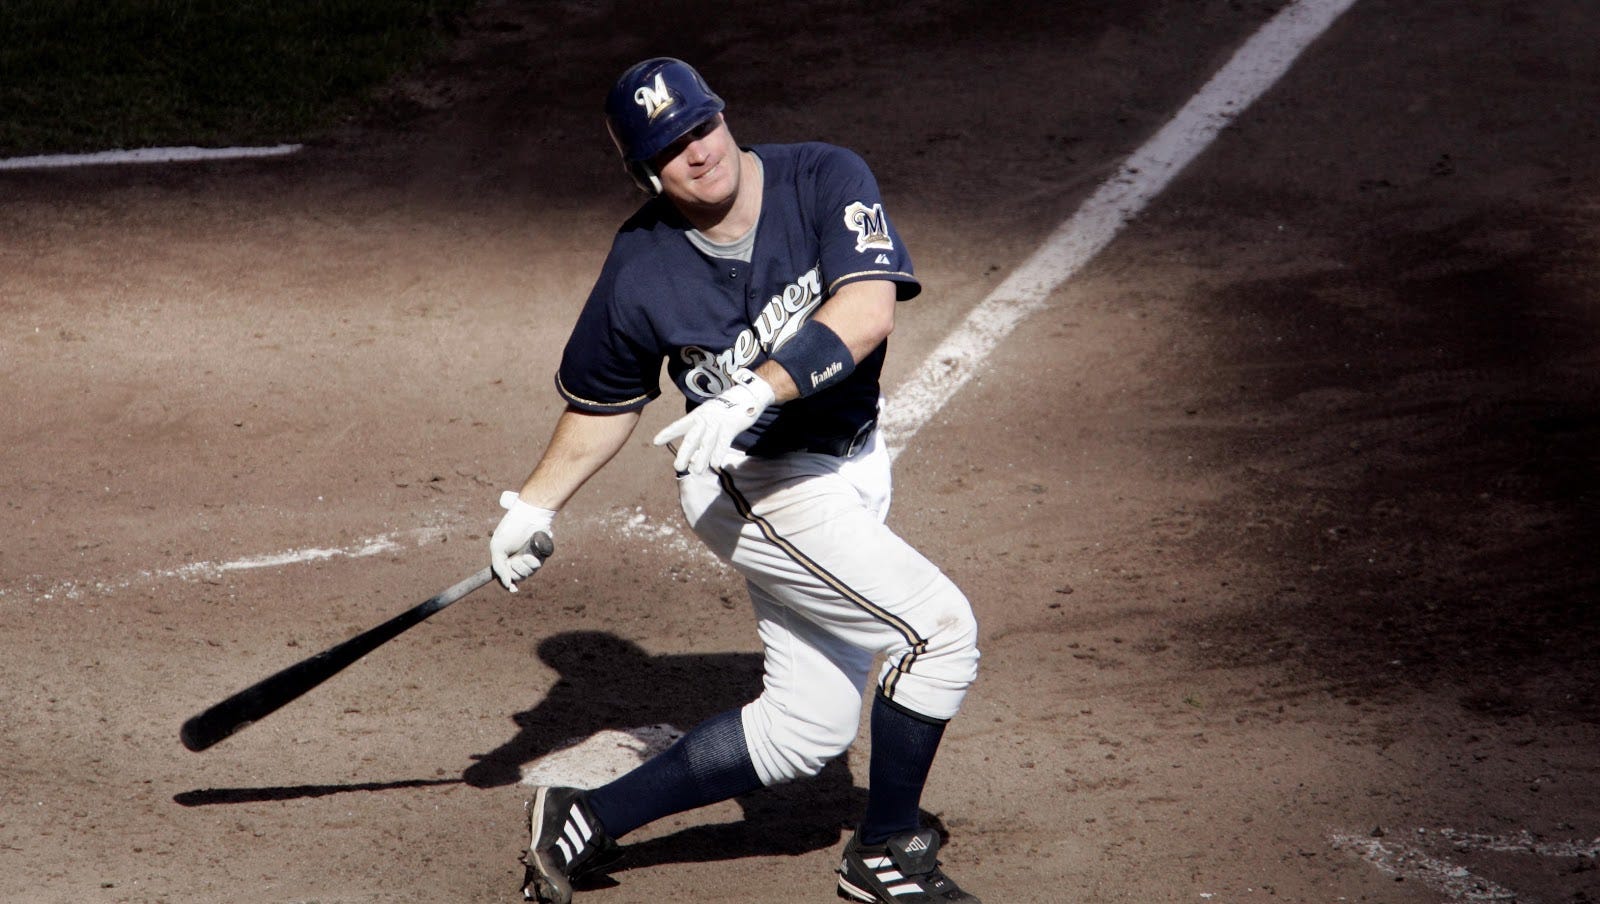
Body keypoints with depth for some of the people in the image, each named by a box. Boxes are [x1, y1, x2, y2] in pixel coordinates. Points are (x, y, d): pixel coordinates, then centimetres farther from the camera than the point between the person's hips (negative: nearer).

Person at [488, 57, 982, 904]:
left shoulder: (826, 181, -15)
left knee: (806, 729, 10)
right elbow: (603, 399, 4)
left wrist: (756, 392, -42)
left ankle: (590, 819, 18)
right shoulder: (641, 269, -14)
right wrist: (534, 506, 3)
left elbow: (867, 311, -31)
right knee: (939, 627, -15)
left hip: (849, 467, 4)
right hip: (755, 485, -4)